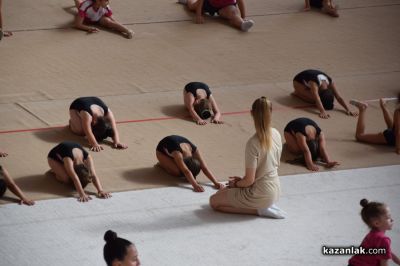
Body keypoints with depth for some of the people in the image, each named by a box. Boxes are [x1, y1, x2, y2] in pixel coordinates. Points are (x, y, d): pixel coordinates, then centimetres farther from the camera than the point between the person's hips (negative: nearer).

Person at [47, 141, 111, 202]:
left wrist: (100, 191, -51)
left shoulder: (87, 157, -34)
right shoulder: (68, 160, -46)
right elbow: (75, 179, -54)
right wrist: (82, 194, -63)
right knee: (66, 178, -31)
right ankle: (55, 170, 3)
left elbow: (94, 176, -38)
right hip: (54, 158, -5)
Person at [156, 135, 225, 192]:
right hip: (162, 151, -5)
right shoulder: (177, 153, -47)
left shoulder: (194, 150, -32)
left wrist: (216, 183, -44)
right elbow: (186, 172, -57)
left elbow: (205, 169, -33)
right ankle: (163, 163, 3)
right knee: (177, 172, -29)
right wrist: (195, 185, -69)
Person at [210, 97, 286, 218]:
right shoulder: (276, 134, -4)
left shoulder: (253, 143, -26)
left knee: (214, 201, 6)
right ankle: (266, 206, 9)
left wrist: (236, 184, 2)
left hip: (260, 194, -8)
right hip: (275, 189, 8)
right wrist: (241, 180, 13)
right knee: (223, 192, 26)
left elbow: (249, 180, -22)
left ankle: (258, 210, -4)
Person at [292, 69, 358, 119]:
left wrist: (348, 109, -42)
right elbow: (317, 99, -56)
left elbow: (339, 98, -31)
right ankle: (298, 93, 0)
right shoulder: (314, 83, -45)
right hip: (299, 81, -6)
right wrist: (322, 111, -70)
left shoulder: (330, 82, -30)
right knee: (313, 99, -26)